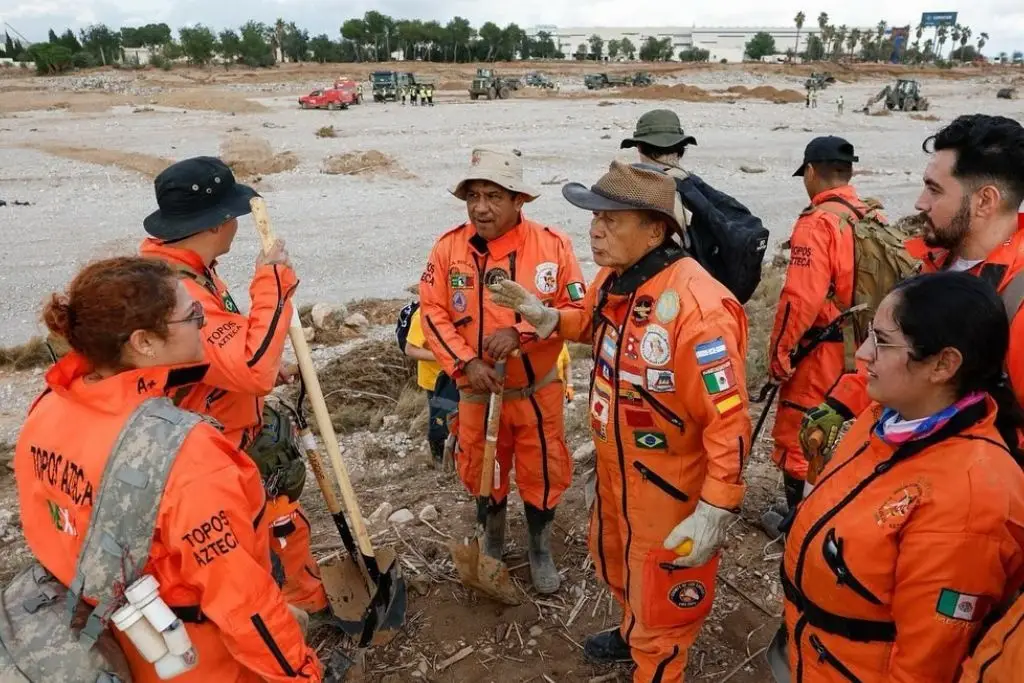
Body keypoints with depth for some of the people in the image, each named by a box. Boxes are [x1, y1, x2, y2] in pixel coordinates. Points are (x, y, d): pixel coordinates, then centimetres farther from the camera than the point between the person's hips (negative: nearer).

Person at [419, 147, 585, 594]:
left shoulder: (552, 245, -13)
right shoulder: (449, 247, -9)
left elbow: (578, 309, -12)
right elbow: (433, 314, -6)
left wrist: (521, 332, -24)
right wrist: (466, 363, -18)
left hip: (537, 391, -1)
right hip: (477, 392, 2)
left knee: (543, 474, 13)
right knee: (481, 473, 20)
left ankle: (540, 549, 40)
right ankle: (493, 540, 48)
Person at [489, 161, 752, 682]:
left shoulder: (696, 306, -32)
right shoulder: (612, 278, -5)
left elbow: (729, 420, -29)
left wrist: (715, 512, -27)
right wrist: (545, 316, 2)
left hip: (671, 483, -9)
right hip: (615, 466, 9)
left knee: (662, 595, 14)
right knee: (614, 558, 31)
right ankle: (634, 633, 61)